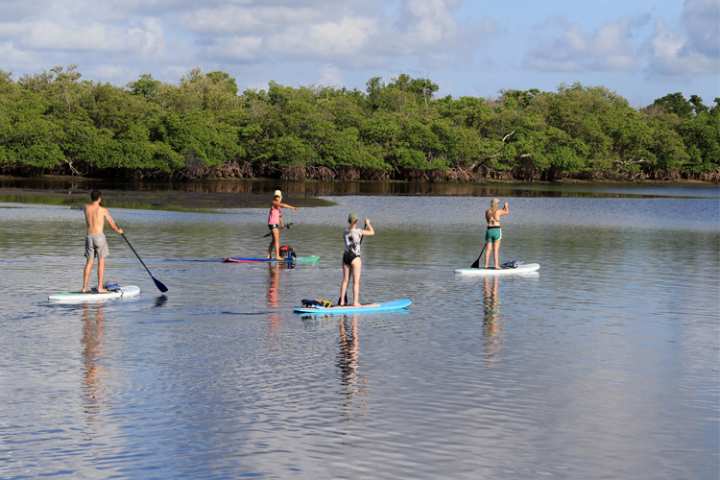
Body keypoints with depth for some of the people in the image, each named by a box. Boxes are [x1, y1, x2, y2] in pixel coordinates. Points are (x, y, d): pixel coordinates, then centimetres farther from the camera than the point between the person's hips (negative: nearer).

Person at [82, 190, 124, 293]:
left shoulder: (86, 208, 3)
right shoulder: (103, 210, -6)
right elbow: (112, 224, 4)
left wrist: (99, 204, 26)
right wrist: (118, 230, 21)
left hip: (89, 237, 4)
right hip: (99, 236, -4)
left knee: (89, 262, 10)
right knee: (101, 262, 2)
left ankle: (84, 287, 8)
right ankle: (100, 287, -2)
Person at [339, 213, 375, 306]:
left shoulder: (345, 232, 5)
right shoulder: (358, 231, -13)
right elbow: (372, 232, -2)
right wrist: (368, 223, 12)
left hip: (345, 256, 6)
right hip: (355, 258, -6)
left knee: (345, 280, 12)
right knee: (356, 281, 0)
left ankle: (342, 301, 16)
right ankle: (355, 302, 0)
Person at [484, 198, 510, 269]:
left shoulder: (487, 212, 5)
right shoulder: (498, 211, -5)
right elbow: (507, 212, 12)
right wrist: (506, 206, 31)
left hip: (489, 230, 3)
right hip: (497, 230, -3)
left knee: (488, 249, 5)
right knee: (496, 249, -2)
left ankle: (486, 265, 3)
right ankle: (496, 265, -3)